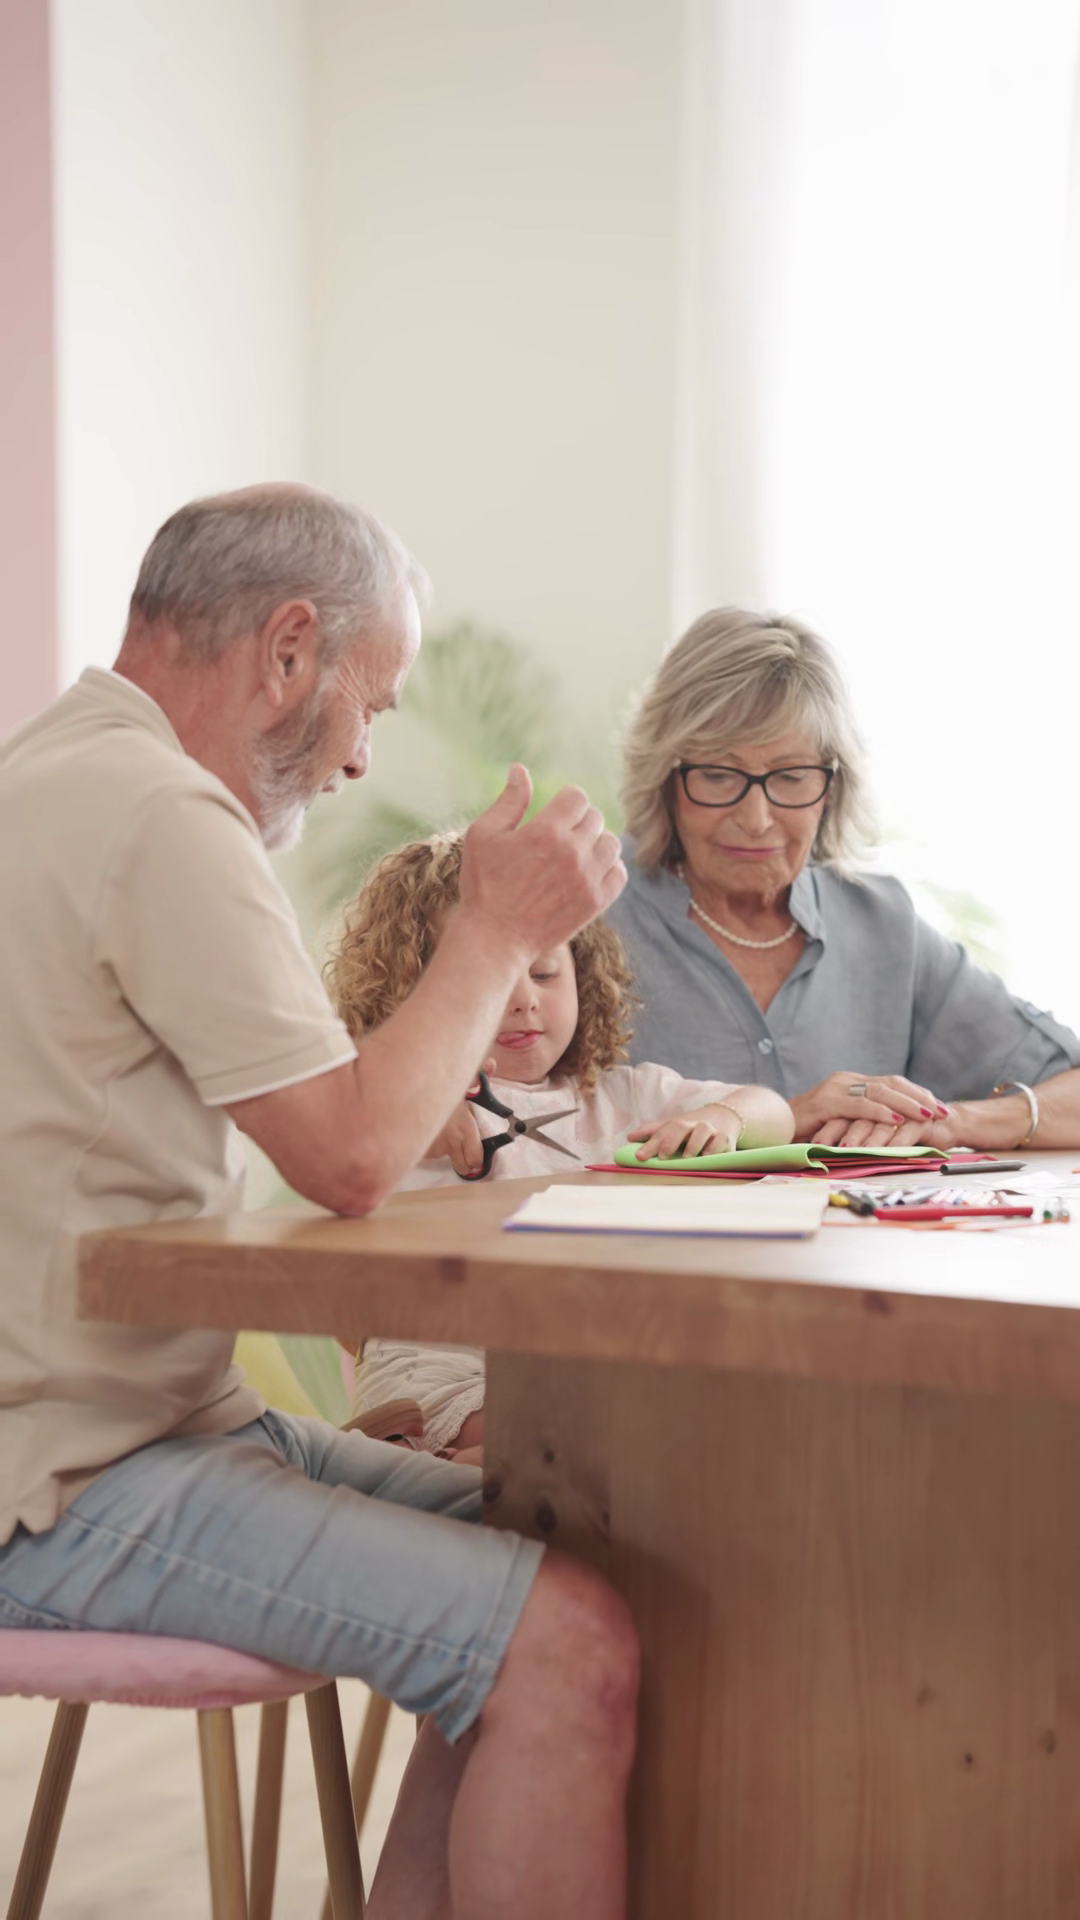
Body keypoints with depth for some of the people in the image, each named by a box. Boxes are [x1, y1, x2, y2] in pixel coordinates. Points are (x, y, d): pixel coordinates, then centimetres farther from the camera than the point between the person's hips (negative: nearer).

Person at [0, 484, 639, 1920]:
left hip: (130, 1413, 11)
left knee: (559, 1556, 10)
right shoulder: (161, 814, -17)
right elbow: (353, 1157, -17)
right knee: (570, 1650, -20)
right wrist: (500, 931, -5)